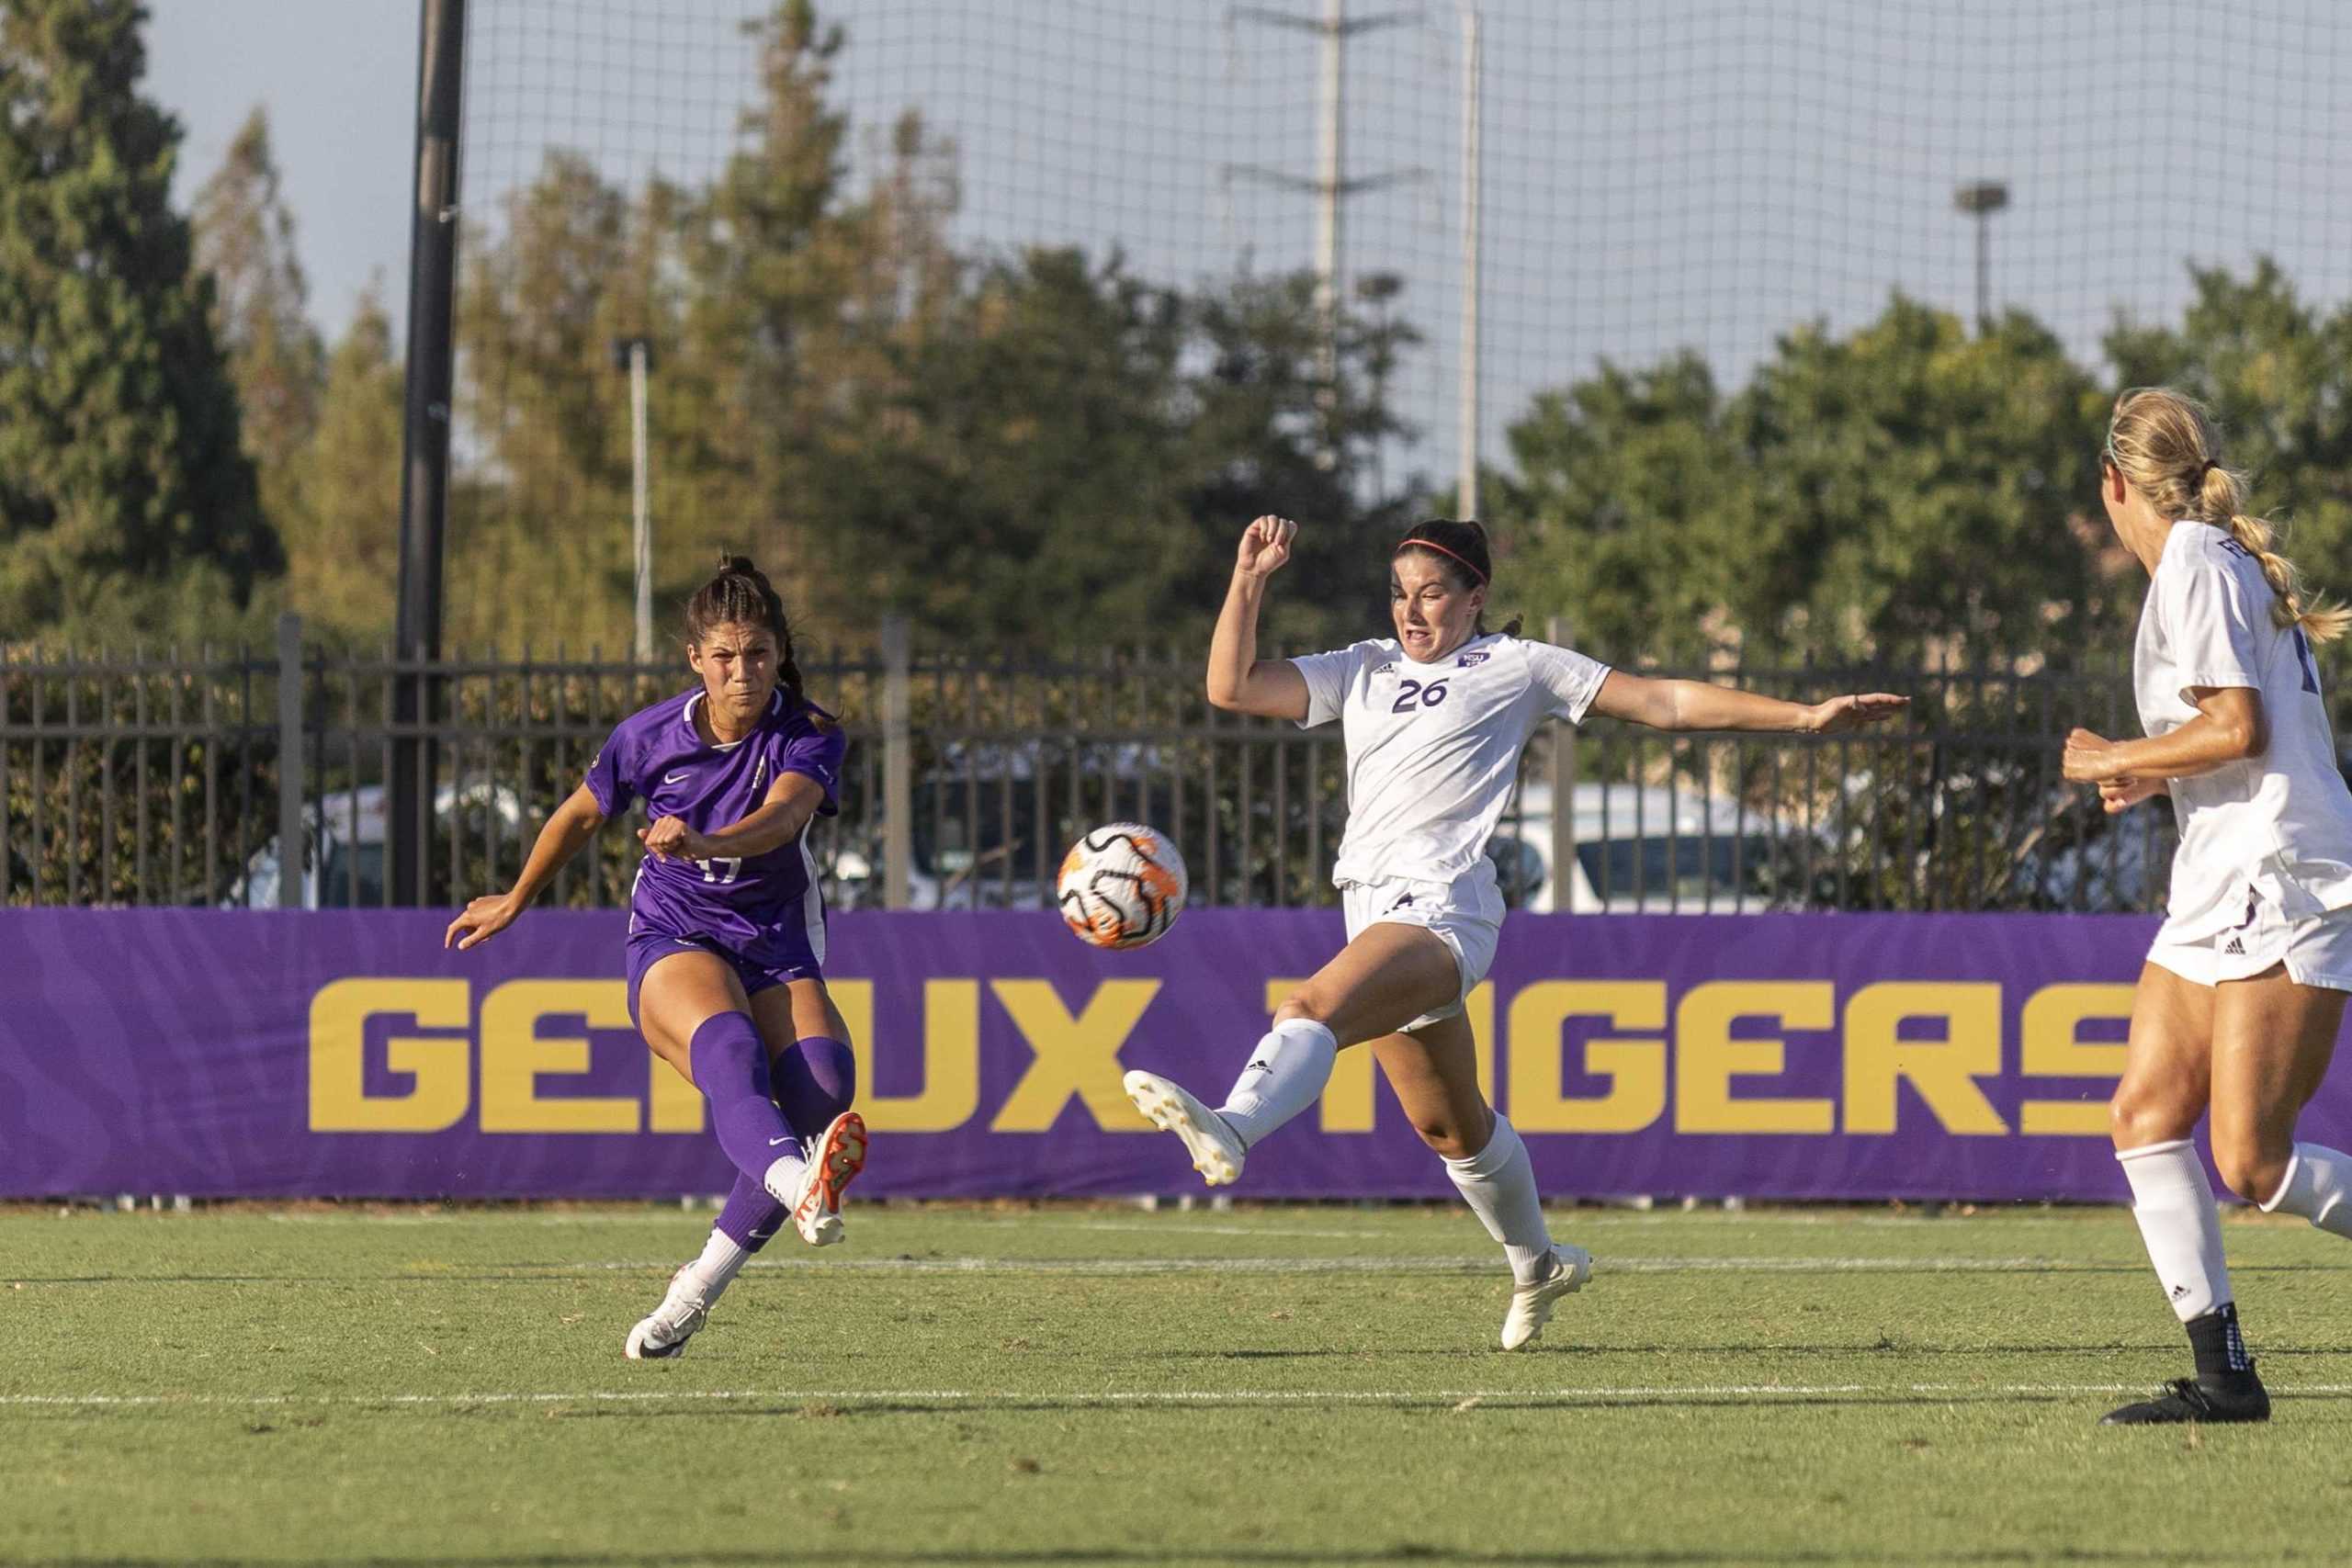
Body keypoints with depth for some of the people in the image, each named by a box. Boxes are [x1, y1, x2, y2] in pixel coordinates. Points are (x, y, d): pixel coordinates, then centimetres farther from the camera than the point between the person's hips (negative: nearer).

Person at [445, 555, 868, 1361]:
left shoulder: (809, 735, -8)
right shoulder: (651, 736, -4)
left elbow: (784, 813, -31)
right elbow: (580, 815, 15)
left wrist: (703, 843, -51)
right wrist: (515, 901, 29)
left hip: (779, 950, 1)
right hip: (673, 940, -1)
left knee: (823, 1083, -29)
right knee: (730, 1049, -36)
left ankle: (697, 1288, -16)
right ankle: (798, 1186, -71)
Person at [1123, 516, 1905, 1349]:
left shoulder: (1518, 667, 7)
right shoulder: (1362, 671, 21)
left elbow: (1666, 702, 9)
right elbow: (1232, 686, 16)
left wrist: (1805, 716, 6)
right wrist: (1249, 581, 4)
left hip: (1441, 909, -7)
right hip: (1372, 905, 7)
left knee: (1313, 1008, -34)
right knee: (1448, 1125, 17)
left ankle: (1230, 1130, -59)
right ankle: (1536, 1264, 37)